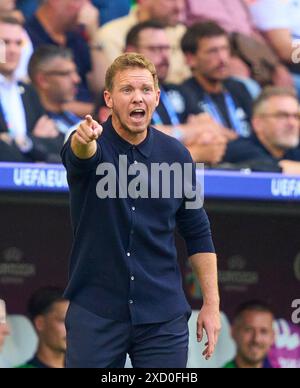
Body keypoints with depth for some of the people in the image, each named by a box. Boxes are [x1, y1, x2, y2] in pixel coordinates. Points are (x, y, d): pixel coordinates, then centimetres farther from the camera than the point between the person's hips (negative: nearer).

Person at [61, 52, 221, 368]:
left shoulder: (176, 155, 2)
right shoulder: (86, 145, -6)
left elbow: (197, 233, 9)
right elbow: (80, 154, -32)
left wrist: (211, 302, 4)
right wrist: (84, 138, -57)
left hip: (163, 316, 2)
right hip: (95, 314, -2)